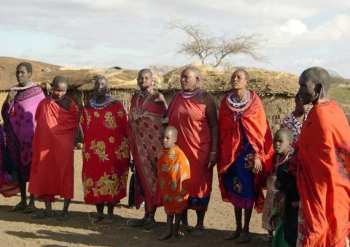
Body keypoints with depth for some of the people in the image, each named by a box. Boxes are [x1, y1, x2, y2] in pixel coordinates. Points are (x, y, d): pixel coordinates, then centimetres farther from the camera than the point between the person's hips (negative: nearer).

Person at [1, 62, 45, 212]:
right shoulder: (14, 91, 10)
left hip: (31, 136, -5)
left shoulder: (37, 91, -6)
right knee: (19, 167, 9)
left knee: (32, 167, -1)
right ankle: (23, 200, 18)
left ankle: (32, 202, 5)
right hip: (16, 136, 5)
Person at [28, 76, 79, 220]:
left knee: (65, 177, 1)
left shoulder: (71, 106, -3)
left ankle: (65, 210, 10)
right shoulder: (44, 104, 5)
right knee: (45, 177, 8)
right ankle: (48, 209, 19)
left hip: (64, 148, -3)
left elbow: (75, 126, 2)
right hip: (45, 146, 3)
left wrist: (72, 142, -7)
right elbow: (39, 124, 13)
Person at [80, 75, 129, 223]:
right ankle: (99, 212, 14)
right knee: (95, 178, 3)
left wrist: (124, 148, -5)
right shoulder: (88, 108, 11)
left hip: (113, 151, -3)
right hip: (93, 152, 3)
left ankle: (110, 213, 10)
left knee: (112, 181, -1)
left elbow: (124, 129, -1)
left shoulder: (117, 106, 0)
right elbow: (83, 128, 17)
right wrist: (87, 146, 12)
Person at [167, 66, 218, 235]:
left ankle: (200, 223, 14)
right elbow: (169, 121, 16)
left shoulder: (205, 98, -3)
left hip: (200, 150, -4)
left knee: (200, 184, 3)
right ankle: (183, 221, 19)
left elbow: (214, 125, -4)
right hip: (179, 149, 4)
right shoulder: (177, 98, 10)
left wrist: (214, 151, -9)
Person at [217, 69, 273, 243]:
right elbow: (221, 129, 7)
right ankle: (238, 227, 21)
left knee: (248, 190, 2)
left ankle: (246, 229, 12)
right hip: (230, 151, 4)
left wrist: (258, 155, -13)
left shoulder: (254, 102, -7)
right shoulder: (225, 102, 3)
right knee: (234, 190, 10)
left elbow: (261, 130, -8)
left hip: (249, 150, -3)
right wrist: (221, 153, 4)